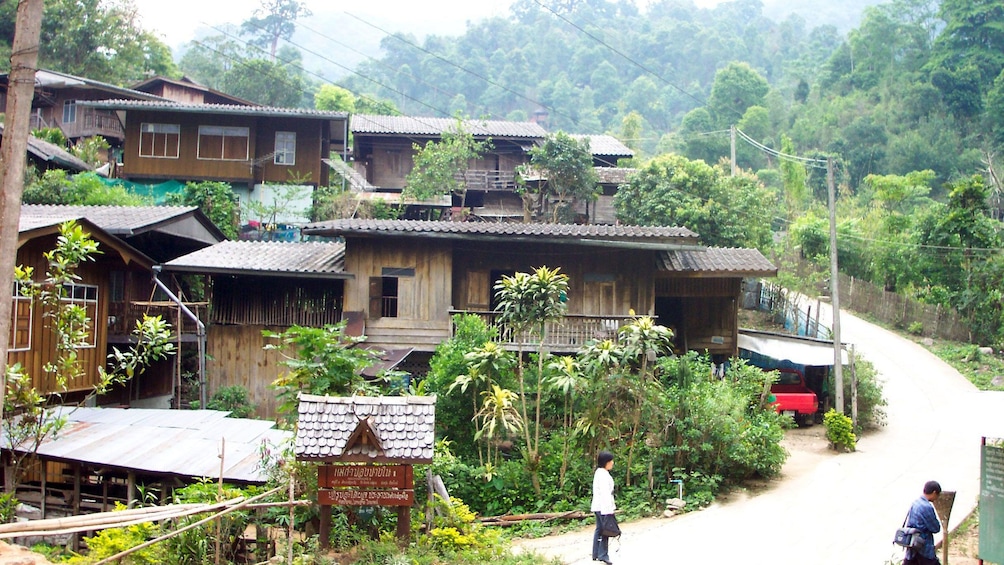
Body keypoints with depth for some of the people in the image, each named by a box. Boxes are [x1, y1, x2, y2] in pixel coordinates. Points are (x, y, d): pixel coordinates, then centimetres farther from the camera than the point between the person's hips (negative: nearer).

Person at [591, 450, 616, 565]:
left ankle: (596, 554, 15)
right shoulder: (603, 474, -15)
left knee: (599, 530, 12)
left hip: (599, 507, 10)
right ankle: (603, 555, -8)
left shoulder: (599, 472, 17)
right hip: (603, 507, -10)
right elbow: (605, 493, -21)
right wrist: (608, 509, -24)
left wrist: (611, 506, 17)